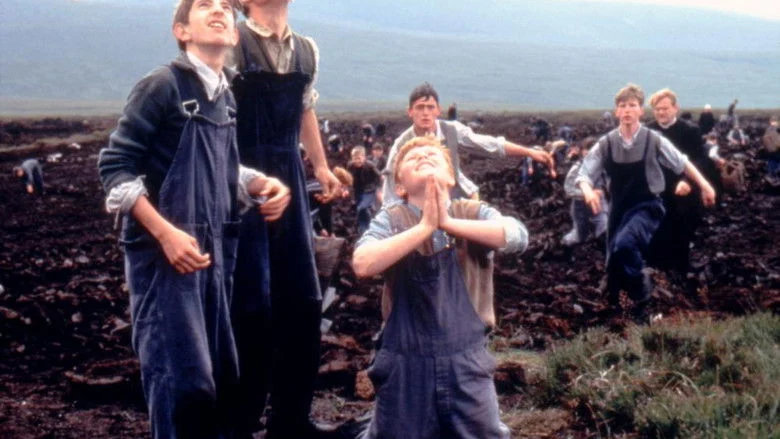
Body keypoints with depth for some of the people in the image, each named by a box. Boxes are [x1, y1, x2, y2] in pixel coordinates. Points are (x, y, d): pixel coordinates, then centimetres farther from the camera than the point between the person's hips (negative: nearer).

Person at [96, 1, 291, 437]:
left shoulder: (225, 95, 11)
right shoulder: (163, 84, -10)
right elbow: (114, 166, -12)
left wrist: (263, 184, 3)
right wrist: (166, 233, -19)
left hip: (215, 252, 7)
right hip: (166, 253, -7)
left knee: (224, 373, 12)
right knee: (184, 377, -9)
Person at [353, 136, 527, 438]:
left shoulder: (474, 213, -1)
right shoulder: (390, 220, -5)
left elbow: (517, 236, -20)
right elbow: (362, 264, -24)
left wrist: (449, 223, -24)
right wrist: (425, 227, -24)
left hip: (466, 360, 1)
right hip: (407, 362, -1)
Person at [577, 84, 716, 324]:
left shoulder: (654, 140, -9)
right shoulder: (606, 144, -5)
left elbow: (682, 163, 4)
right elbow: (584, 174, -4)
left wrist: (704, 185, 4)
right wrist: (588, 191, -25)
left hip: (647, 207, -4)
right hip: (619, 209, 4)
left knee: (624, 245, -30)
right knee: (614, 261, 9)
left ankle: (641, 303, -10)